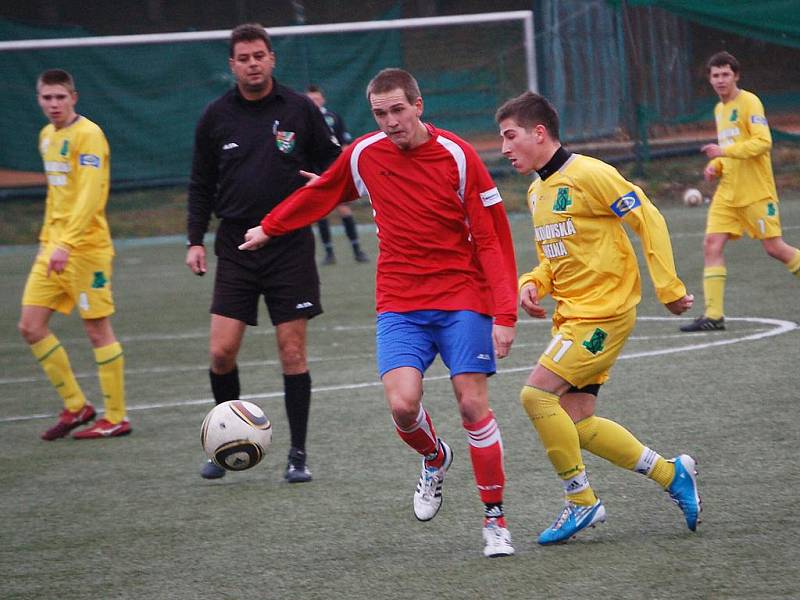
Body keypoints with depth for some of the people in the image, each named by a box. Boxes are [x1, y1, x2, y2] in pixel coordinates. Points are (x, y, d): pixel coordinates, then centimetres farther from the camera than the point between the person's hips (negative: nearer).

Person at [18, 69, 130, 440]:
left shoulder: (87, 134, -13)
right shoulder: (47, 135, 14)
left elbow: (89, 196, -22)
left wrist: (66, 243, -30)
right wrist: (48, 238, 19)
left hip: (85, 248, -8)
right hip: (52, 247, 8)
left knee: (97, 330, -2)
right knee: (30, 327, 4)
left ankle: (116, 419, 7)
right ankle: (75, 406, 15)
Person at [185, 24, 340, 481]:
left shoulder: (300, 109, 0)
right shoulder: (217, 116, 4)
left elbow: (331, 163, 10)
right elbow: (202, 184, 11)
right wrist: (196, 240, 4)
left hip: (291, 245, -1)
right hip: (237, 246, 1)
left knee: (293, 351, 0)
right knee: (222, 351, -6)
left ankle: (298, 455, 8)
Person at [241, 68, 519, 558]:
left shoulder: (457, 156, -9)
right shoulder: (363, 155, 2)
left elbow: (493, 238, -7)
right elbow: (319, 195, 23)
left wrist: (504, 314, -13)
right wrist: (270, 228, 36)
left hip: (462, 299, -2)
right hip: (400, 303, 2)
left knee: (473, 404, -9)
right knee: (402, 403, -16)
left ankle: (495, 520, 6)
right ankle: (435, 459, 19)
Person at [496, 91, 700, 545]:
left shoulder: (588, 175, -13)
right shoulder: (538, 191, 15)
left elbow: (649, 220, -12)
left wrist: (669, 288, -13)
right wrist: (533, 283, 5)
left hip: (603, 311, -9)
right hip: (572, 315, 9)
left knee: (537, 395, -18)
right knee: (575, 422, 3)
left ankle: (582, 502, -6)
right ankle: (671, 473, 15)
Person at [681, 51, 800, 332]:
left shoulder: (749, 102, -10)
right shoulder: (719, 109, 15)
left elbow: (763, 142, -21)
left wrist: (724, 152, -24)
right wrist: (715, 166, 8)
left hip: (756, 192, -7)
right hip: (727, 192, 7)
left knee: (774, 247, -4)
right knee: (712, 244, -6)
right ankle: (713, 315, -6)